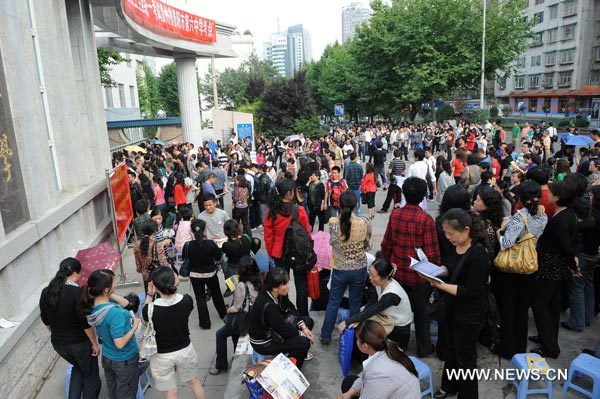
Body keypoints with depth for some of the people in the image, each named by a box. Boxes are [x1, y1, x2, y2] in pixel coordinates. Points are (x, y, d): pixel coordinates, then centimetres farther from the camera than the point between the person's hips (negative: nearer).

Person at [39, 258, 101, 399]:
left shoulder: (46, 292, -4)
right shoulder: (78, 292, -24)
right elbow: (86, 323, -21)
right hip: (80, 342, -6)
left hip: (58, 343, 6)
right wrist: (95, 343, -9)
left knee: (78, 368, 31)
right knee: (91, 376, 15)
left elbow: (46, 320, 8)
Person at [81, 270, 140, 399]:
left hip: (107, 358, 7)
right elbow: (120, 344, -29)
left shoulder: (93, 307, -11)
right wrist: (134, 327, -20)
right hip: (124, 361, -7)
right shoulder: (115, 313, -36)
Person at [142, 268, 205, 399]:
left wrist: (149, 295, -6)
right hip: (184, 350, 2)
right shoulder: (187, 300, -22)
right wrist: (172, 288, -1)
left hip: (161, 355, -2)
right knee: (194, 382, 27)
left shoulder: (150, 308, -27)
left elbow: (144, 320, -2)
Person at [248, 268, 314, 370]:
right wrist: (302, 334, -11)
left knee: (308, 321, 7)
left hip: (274, 329, 8)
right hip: (263, 343, -8)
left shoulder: (279, 294, -14)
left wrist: (304, 327, -10)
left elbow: (291, 309, 0)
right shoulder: (267, 306, -37)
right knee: (304, 342, -18)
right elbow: (284, 330, -26)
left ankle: (299, 353, 28)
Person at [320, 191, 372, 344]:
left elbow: (332, 243, -3)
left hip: (339, 269, 0)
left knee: (333, 303, 15)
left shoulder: (333, 222, -15)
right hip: (359, 269, 0)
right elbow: (367, 246, -3)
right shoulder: (364, 223, -15)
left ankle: (326, 336, 26)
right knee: (355, 304, 16)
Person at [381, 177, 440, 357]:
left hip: (398, 273, 3)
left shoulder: (395, 214, -9)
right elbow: (432, 253, -18)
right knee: (421, 312, 16)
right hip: (419, 275, -3)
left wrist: (389, 263, 14)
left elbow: (386, 244, -2)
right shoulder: (426, 220, -21)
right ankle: (423, 348, 32)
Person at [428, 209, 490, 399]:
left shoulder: (478, 255, -28)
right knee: (451, 349, 26)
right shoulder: (456, 246, -4)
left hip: (470, 315, -8)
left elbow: (471, 292, -28)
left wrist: (440, 285, -30)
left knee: (465, 357, 12)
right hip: (453, 308, 8)